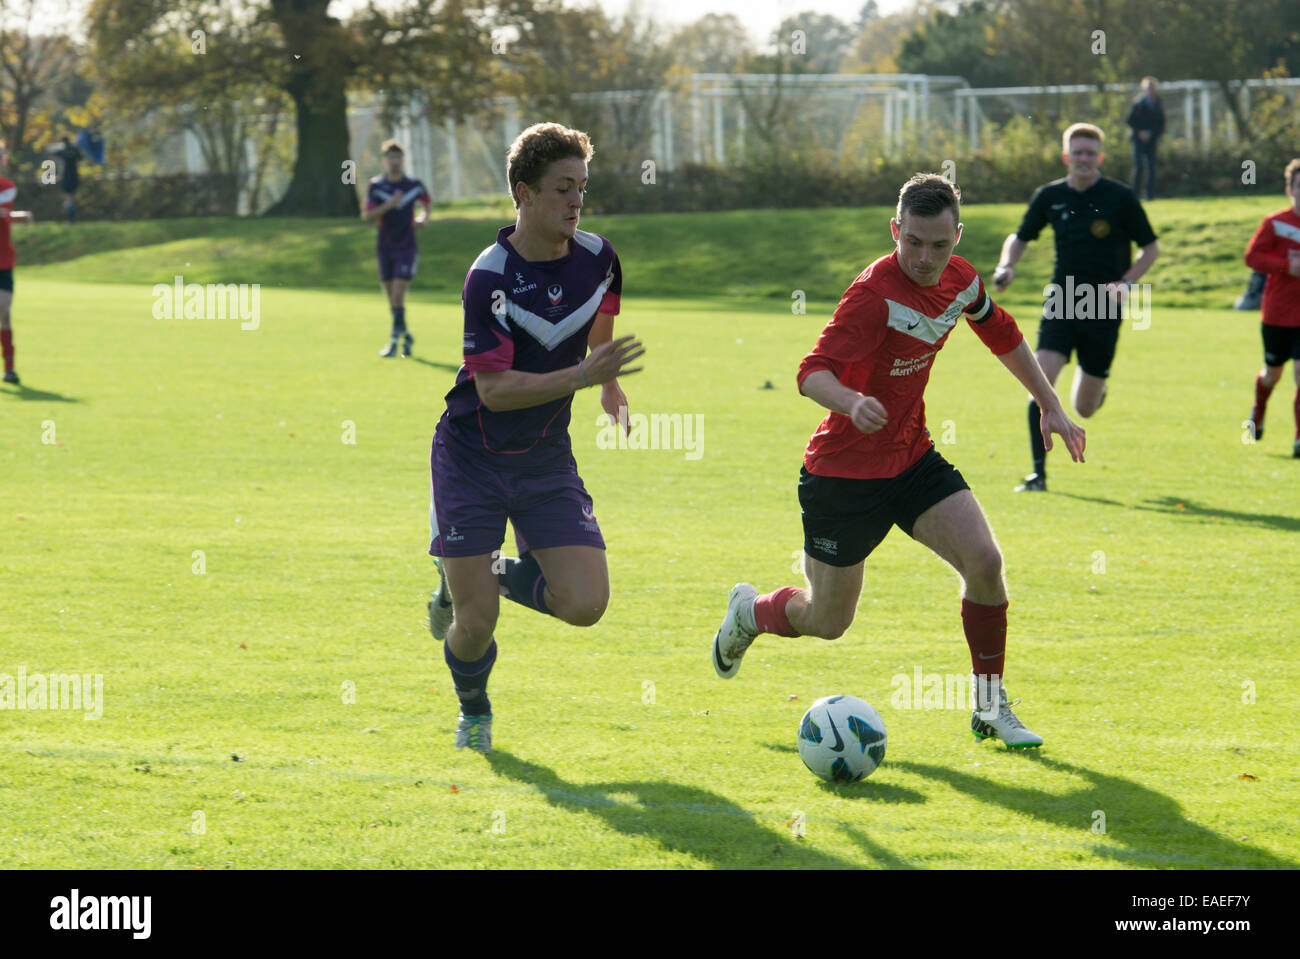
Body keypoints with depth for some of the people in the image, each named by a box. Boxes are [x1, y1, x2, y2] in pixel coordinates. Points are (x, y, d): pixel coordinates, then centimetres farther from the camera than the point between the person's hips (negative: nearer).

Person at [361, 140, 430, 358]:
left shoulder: (414, 185, 0)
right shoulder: (375, 185, -3)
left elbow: (428, 201, 22)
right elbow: (366, 216, -12)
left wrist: (423, 216, 4)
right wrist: (388, 205, -24)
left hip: (407, 248, -2)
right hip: (385, 248, 2)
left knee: (398, 295, -13)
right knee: (392, 299, 8)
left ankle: (394, 341, -11)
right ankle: (405, 334, 28)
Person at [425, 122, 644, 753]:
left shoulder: (597, 257, -3)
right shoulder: (490, 277, -20)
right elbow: (494, 388, -25)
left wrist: (610, 384, 27)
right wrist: (581, 376, -33)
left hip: (546, 460, 4)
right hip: (472, 458, -4)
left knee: (585, 604, -12)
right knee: (475, 624, -9)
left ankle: (504, 574, 19)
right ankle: (473, 710, 25)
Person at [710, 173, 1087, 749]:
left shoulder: (960, 279, -2)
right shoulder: (876, 292, -25)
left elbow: (1003, 335, 20)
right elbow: (813, 372, -34)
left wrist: (1050, 405, 19)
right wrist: (852, 403, -55)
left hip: (913, 460, 6)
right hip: (844, 473, -6)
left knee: (984, 561, -16)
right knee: (827, 622, 6)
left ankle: (990, 708, -1)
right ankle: (750, 612, 41)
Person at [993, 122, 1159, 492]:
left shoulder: (1120, 198, -6)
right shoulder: (1049, 197, 2)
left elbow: (1150, 247, 2)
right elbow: (1020, 238, 17)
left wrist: (1126, 283, -13)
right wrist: (1006, 266, -4)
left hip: (1103, 309, -2)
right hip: (1061, 301, 2)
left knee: (1085, 409, 6)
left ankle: (1097, 388, 45)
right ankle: (1038, 472, -12)